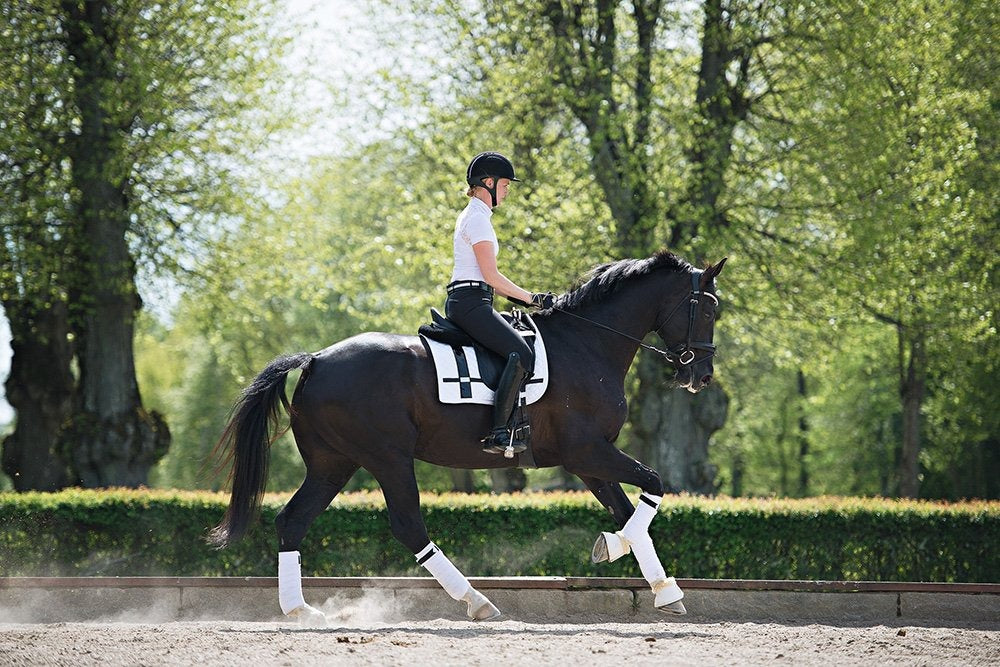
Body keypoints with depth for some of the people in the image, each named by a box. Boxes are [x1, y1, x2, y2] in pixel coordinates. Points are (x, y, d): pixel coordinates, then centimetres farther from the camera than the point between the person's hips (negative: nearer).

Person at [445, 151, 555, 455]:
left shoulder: (471, 216, 22)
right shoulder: (478, 219, -10)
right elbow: (490, 275, -15)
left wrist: (521, 297, 20)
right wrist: (532, 298, -9)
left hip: (462, 301, 11)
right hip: (470, 302, -11)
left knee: (520, 350, 18)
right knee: (521, 353, -24)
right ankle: (499, 433, -31)